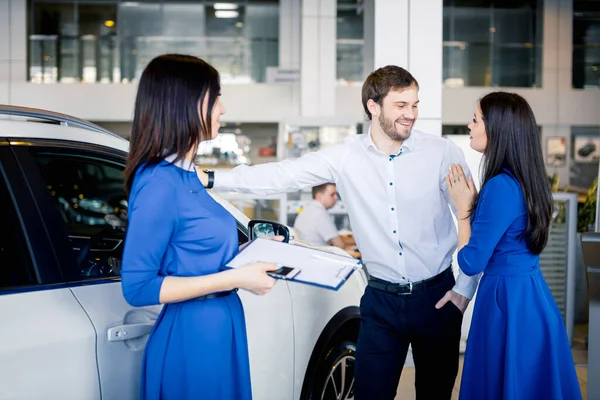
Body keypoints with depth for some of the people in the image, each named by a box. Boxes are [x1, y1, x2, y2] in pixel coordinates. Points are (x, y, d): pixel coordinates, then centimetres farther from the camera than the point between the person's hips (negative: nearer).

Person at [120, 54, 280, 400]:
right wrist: (234, 278, -20)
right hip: (191, 340, -9)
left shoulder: (185, 176, 8)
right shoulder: (159, 182, -19)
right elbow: (138, 287, -20)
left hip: (220, 332, 9)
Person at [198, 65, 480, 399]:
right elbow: (281, 175, -8)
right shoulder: (345, 156, -4)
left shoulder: (443, 152, -8)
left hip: (436, 298, -1)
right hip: (381, 299, 1)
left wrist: (465, 288, -2)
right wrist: (209, 179, -16)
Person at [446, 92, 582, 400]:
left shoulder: (501, 186, -22)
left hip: (508, 303, -9)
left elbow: (471, 263, -18)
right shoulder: (525, 180, 8)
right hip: (530, 296, 9)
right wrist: (473, 201, 10)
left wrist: (463, 206, -8)